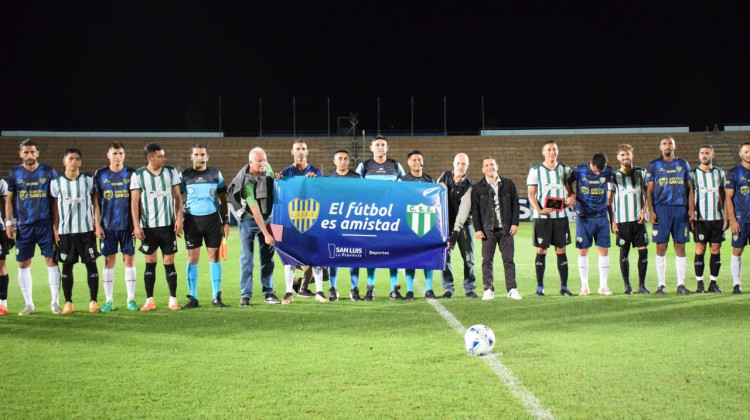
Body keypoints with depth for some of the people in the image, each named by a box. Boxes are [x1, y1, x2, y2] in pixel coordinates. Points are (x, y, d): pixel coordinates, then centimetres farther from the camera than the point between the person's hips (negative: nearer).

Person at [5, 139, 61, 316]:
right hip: (23, 226, 2)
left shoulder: (48, 171, 2)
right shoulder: (15, 173, 5)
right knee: (23, 264, 4)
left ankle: (55, 302, 7)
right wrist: (9, 223, 2)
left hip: (45, 224, -2)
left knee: (51, 262, -2)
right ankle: (29, 304, 15)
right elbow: (9, 199, 10)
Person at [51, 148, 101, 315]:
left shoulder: (88, 180, 3)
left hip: (86, 230, 0)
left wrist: (97, 224, -2)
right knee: (67, 265, 4)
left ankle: (93, 300, 7)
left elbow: (95, 203, 6)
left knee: (91, 263, 0)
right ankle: (68, 302, 11)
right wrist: (55, 229, 0)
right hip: (65, 231, 1)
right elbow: (55, 207, 7)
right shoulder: (56, 182, 4)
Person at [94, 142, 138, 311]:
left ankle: (131, 299, 9)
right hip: (107, 225, 0)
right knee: (109, 261, 4)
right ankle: (109, 300, 9)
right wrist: (97, 225, -2)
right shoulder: (100, 174, 4)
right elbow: (96, 201, 5)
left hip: (128, 224, 0)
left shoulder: (131, 173, 3)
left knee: (129, 260, 2)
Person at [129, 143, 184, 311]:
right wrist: (136, 225, -8)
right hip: (148, 226, -1)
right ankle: (149, 301, 11)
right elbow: (134, 202, -2)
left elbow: (178, 197, 6)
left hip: (168, 224, 1)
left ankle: (173, 300, 7)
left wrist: (179, 218, -4)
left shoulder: (171, 172, 3)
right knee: (150, 263, 5)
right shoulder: (138, 175, -2)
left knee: (169, 262, 2)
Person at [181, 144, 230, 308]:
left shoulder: (216, 174, 6)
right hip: (192, 220, 0)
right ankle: (193, 298, 7)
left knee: (214, 256, 0)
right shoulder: (185, 175, 4)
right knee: (192, 258, 0)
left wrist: (226, 222, 4)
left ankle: (216, 297, 6)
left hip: (212, 219, 0)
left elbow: (223, 200, 10)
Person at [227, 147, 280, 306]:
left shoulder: (267, 168, -9)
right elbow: (255, 210, -26)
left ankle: (268, 292, 11)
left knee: (268, 256, 5)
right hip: (248, 220, -5)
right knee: (246, 257, -4)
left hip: (267, 217, 5)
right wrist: (266, 234, -26)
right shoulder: (246, 182, -26)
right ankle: (245, 295, 2)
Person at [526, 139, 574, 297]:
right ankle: (540, 287, 7)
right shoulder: (535, 170, 1)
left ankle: (564, 287, 8)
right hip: (542, 217, -2)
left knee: (561, 250, 3)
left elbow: (569, 189, 17)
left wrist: (571, 198, -7)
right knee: (541, 251, 0)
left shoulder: (564, 169, 10)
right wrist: (539, 210, -17)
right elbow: (531, 194, -2)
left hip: (560, 215, 2)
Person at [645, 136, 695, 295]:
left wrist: (691, 209, 3)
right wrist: (651, 211, -6)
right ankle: (661, 284, 4)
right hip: (661, 209, -2)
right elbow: (649, 190, 5)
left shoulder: (683, 164, 13)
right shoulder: (654, 165, 7)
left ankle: (681, 284, 7)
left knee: (680, 247, 2)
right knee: (661, 247, -2)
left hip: (681, 208, 2)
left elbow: (689, 188, 12)